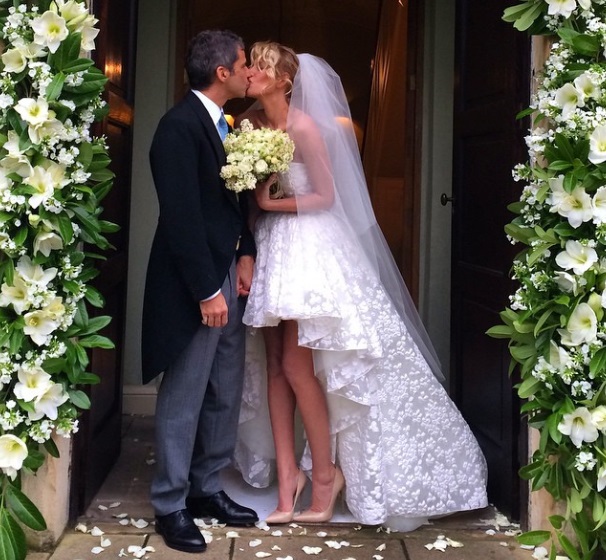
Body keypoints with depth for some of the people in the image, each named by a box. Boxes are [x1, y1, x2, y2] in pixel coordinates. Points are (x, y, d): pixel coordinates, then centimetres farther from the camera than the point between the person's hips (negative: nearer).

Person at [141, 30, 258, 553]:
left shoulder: (223, 123, 11)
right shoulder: (179, 126, -15)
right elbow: (181, 216, -19)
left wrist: (245, 253, 1)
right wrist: (207, 291, -19)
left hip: (229, 273, 9)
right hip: (195, 282, -9)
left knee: (225, 395, 15)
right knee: (183, 398, 1)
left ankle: (206, 488, 28)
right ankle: (171, 506, 15)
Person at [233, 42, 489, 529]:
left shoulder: (303, 127, -13)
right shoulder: (249, 123, 5)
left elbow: (326, 196, -11)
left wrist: (270, 203, -12)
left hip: (309, 247, -7)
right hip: (271, 247, 7)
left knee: (297, 366, -6)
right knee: (274, 366, 5)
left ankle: (327, 472, 11)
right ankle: (287, 473, 13)